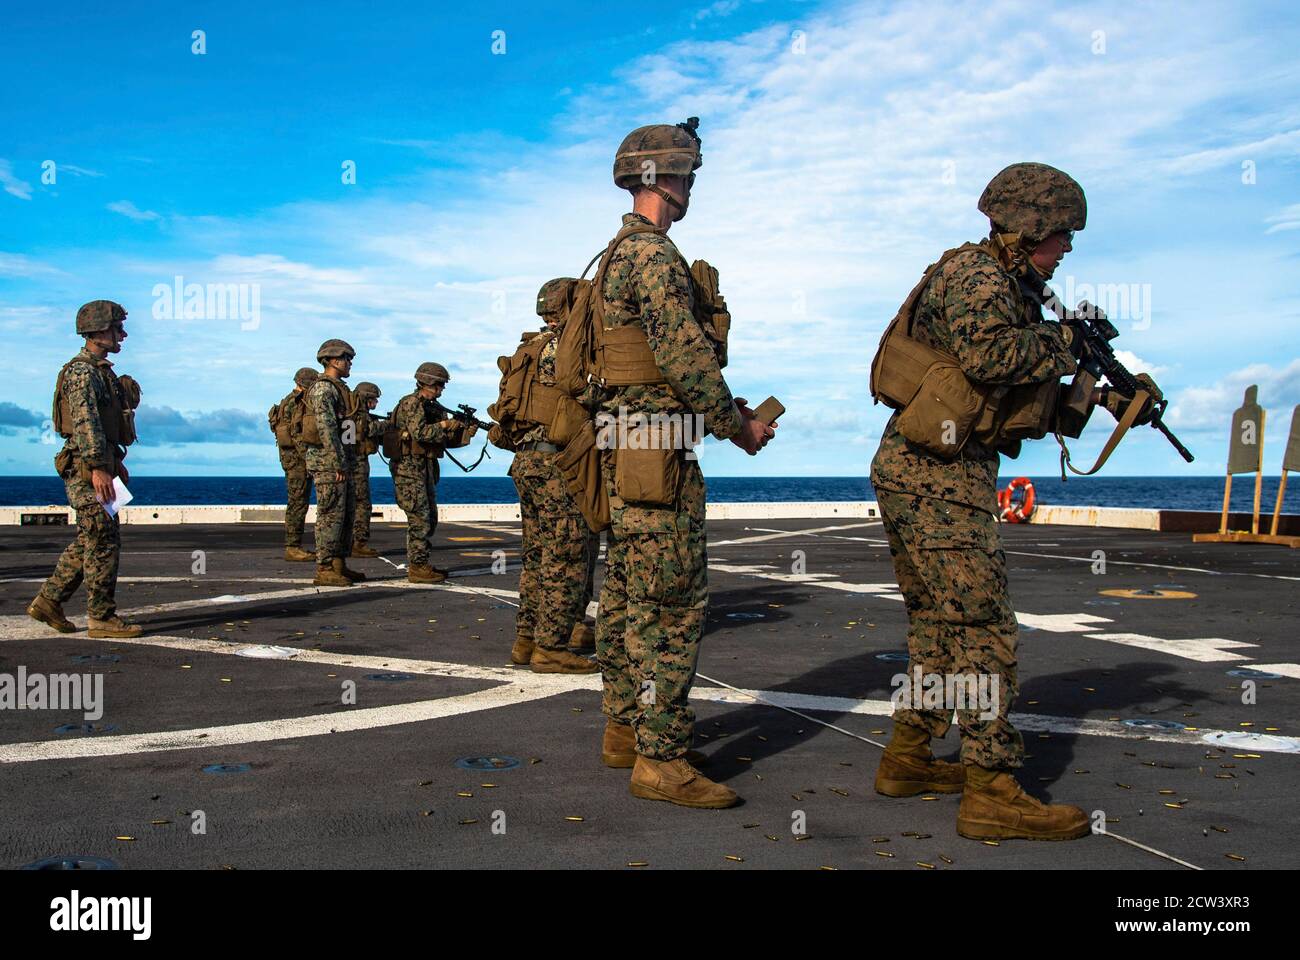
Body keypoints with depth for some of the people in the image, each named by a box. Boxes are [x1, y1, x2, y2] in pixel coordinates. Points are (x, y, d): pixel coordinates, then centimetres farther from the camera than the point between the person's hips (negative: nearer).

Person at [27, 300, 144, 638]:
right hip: (88, 468, -10)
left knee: (90, 541, 14)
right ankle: (101, 618, -2)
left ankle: (48, 601, 20)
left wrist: (115, 464, 27)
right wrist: (98, 467, -30)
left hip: (101, 465, 10)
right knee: (103, 541, -7)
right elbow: (85, 421, -23)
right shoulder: (82, 371, -13)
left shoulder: (100, 370, 19)